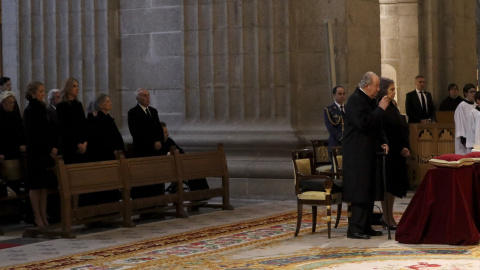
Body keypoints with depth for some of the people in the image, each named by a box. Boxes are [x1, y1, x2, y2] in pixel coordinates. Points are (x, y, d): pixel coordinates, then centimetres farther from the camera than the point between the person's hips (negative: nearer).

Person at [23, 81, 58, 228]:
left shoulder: (42, 108, 14)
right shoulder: (30, 110, -8)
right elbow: (33, 134, -13)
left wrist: (54, 147, 2)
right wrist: (49, 150, -14)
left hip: (46, 152, 7)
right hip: (36, 153, -7)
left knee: (44, 185, 6)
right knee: (36, 185, -3)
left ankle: (43, 217, 9)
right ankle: (38, 217, 0)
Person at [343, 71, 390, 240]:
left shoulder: (370, 100, 16)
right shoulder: (355, 100, -14)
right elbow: (364, 123, -26)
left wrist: (383, 142, 10)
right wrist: (381, 109, -18)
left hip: (370, 153, 10)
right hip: (358, 154, -10)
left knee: (370, 191, 11)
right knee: (360, 191, -9)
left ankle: (365, 226, 17)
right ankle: (354, 229, -6)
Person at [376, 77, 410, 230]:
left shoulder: (392, 106, 14)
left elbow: (402, 128, 16)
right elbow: (384, 133, -17)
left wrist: (406, 148, 4)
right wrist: (400, 149, -15)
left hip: (399, 153, 9)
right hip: (388, 153, -9)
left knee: (394, 185, 11)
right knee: (388, 185, -4)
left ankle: (387, 217, 18)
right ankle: (388, 219, 2)